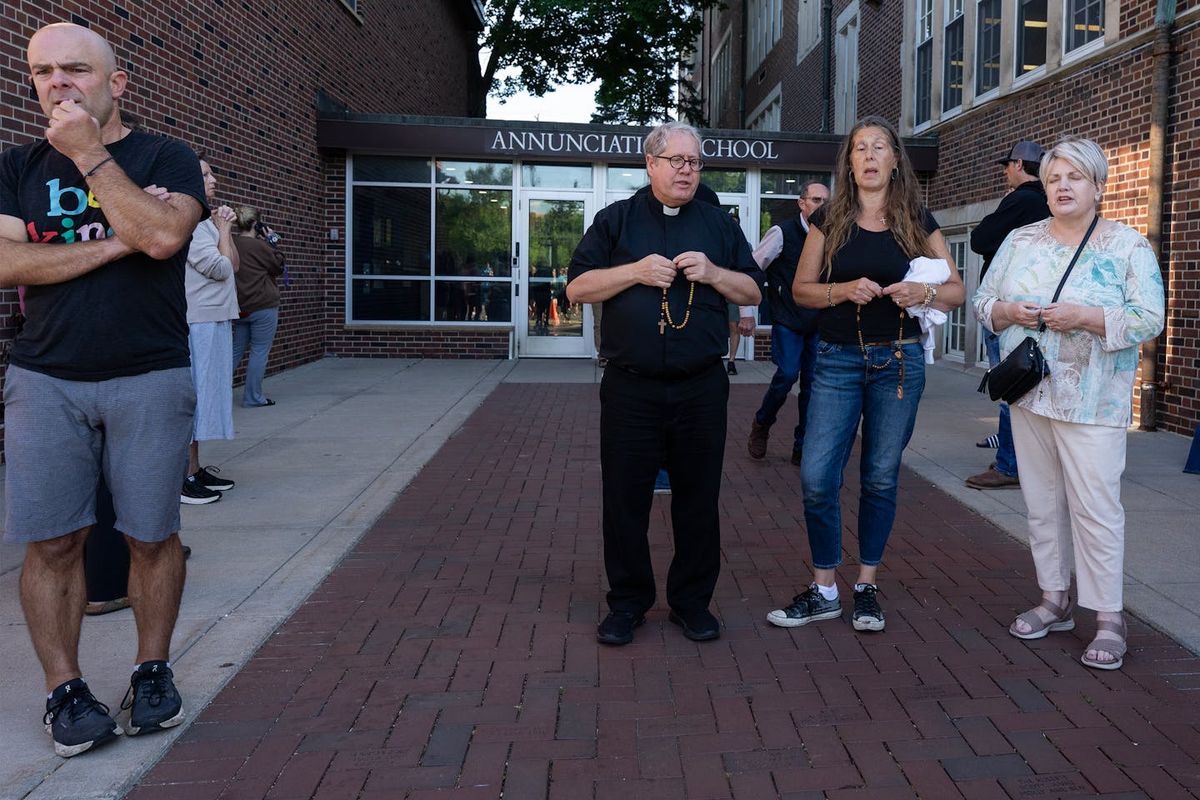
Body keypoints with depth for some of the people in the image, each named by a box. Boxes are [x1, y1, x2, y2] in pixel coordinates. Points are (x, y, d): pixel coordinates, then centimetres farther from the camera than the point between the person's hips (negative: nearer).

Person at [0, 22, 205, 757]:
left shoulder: (167, 158, 2)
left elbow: (163, 236, -19)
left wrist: (90, 154, -14)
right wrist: (116, 242, -12)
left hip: (149, 380, -2)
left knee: (152, 535, 5)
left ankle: (153, 671, 20)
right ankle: (65, 690, 13)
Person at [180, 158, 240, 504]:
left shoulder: (205, 223, 17)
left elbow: (235, 265, 18)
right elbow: (221, 268, -15)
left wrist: (225, 230, 8)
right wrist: (223, 230, -2)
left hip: (216, 320, 10)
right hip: (197, 323, -10)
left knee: (206, 394, 12)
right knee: (192, 395, -7)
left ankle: (194, 467, 19)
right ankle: (184, 476, -3)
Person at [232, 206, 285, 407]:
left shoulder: (231, 245, 8)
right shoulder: (258, 246, -14)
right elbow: (279, 266, -2)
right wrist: (270, 241, 1)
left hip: (240, 307, 7)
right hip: (263, 307, -7)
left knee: (236, 349, 14)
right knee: (260, 351, 1)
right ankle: (253, 397, 3)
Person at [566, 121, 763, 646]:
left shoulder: (720, 225, 13)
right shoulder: (617, 220, 8)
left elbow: (752, 292, 12)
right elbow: (577, 288, 2)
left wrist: (713, 273, -7)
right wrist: (636, 271, -12)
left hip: (702, 388, 1)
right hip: (630, 387, -1)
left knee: (698, 499, 7)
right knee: (625, 499, 4)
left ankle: (692, 602, 21)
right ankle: (627, 603, 18)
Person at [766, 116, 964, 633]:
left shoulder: (917, 221, 5)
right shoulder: (829, 220, 5)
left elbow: (956, 290, 7)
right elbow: (801, 289, 4)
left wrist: (923, 293, -15)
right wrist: (844, 290, -14)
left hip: (898, 361, 0)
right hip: (838, 359, 0)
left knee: (881, 478, 6)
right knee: (816, 477, -6)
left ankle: (867, 586, 20)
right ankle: (823, 590, 10)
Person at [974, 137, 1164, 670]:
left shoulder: (1128, 246, -3)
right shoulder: (1020, 241, 10)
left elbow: (1149, 320, -9)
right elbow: (983, 300, 12)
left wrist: (1084, 316, -21)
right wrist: (1009, 311, -10)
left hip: (1091, 403, -4)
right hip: (1029, 395, 5)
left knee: (1096, 507, -6)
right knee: (1042, 501, 11)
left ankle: (1109, 620, 2)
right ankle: (1054, 601, 24)